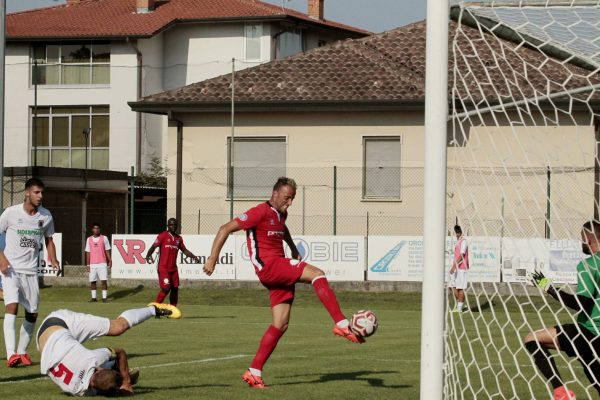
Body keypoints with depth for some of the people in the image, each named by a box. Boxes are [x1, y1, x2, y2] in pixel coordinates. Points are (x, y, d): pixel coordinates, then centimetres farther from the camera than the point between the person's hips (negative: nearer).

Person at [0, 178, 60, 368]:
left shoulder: (46, 216, 3)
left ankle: (22, 351, 25)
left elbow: (48, 240, 16)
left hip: (31, 271, 5)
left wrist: (53, 260, -2)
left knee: (32, 314, 7)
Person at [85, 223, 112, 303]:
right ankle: (93, 297, 11)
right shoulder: (89, 239, 8)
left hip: (102, 263, -2)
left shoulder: (104, 238, 3)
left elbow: (107, 250, 4)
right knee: (92, 281, 3)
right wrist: (88, 265, 5)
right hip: (92, 264, 2)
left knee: (104, 280, -7)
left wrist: (110, 261, -6)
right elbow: (88, 252, 9)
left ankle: (104, 297, -4)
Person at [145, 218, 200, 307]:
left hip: (173, 268, 6)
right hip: (163, 268, -6)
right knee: (166, 289, -14)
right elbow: (154, 246, -17)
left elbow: (184, 250, 20)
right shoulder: (163, 236, -6)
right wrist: (148, 255, -34)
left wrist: (193, 257, 5)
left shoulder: (178, 238, 12)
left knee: (175, 289, 7)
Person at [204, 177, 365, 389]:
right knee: (317, 274, -24)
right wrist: (212, 258, -15)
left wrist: (293, 249, 39)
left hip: (281, 272, 9)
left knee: (280, 325, 3)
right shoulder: (260, 212, -9)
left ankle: (254, 373, 6)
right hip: (268, 266, -9)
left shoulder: (280, 214, 18)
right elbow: (225, 229, -10)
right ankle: (342, 325, -31)